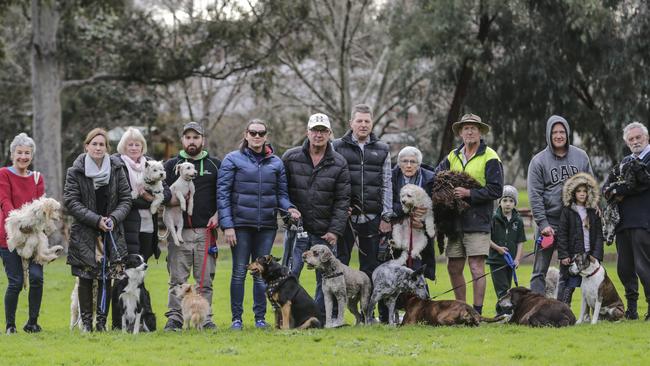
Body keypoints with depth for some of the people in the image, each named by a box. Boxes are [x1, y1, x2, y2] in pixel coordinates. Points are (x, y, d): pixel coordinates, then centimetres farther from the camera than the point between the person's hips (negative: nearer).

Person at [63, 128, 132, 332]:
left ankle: (102, 321, 7)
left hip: (112, 233, 2)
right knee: (85, 278, 0)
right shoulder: (76, 172, -2)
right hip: (83, 233, -2)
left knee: (106, 277, 1)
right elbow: (71, 201, -7)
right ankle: (86, 321, 6)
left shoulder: (117, 169, 4)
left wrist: (114, 218, -13)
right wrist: (96, 220, -14)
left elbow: (126, 199, 5)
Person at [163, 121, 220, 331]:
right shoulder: (171, 165, 12)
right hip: (179, 231, -1)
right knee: (177, 279, -3)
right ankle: (174, 318, -3)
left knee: (205, 279, 2)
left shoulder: (215, 165, 13)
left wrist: (217, 215, -2)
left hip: (206, 230, 1)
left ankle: (205, 318, 8)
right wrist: (173, 200, -13)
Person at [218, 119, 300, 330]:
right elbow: (222, 194, -3)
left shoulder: (275, 163, 10)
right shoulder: (233, 160, 1)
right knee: (239, 272, 0)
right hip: (241, 224, -3)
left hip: (267, 225, 3)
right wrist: (227, 225, -10)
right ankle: (236, 318, 6)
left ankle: (260, 318, 13)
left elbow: (281, 193, 14)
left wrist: (289, 208, -8)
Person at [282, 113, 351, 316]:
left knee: (325, 278, 5)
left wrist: (335, 230, -6)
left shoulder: (339, 163, 2)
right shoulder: (291, 157, 2)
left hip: (325, 233, 1)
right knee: (290, 273, -6)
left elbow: (342, 200, 1)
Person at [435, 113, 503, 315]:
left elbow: (496, 190, -11)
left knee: (476, 267, -8)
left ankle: (477, 311, -4)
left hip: (478, 221, -6)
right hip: (455, 220, 6)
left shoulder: (490, 157, -4)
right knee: (453, 268, 10)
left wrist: (469, 193, -18)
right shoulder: (453, 156, 15)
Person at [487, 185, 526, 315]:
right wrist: (498, 248, -16)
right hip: (496, 259, -4)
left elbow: (520, 242, 6)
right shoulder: (493, 218, -4)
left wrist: (517, 259, -5)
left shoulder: (518, 221, 4)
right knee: (502, 289, -11)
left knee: (506, 289, 10)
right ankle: (506, 312, -15)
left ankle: (501, 312, 19)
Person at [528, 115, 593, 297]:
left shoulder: (581, 156, 6)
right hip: (548, 222, -3)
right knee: (540, 271, -3)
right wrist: (543, 224, -14)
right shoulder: (539, 161, -3)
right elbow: (535, 196, -7)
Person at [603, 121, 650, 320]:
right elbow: (606, 186, 19)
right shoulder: (626, 161, 21)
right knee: (624, 268, 8)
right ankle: (631, 308, 17)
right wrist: (612, 191, -5)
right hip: (623, 222, 7)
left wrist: (618, 191, -5)